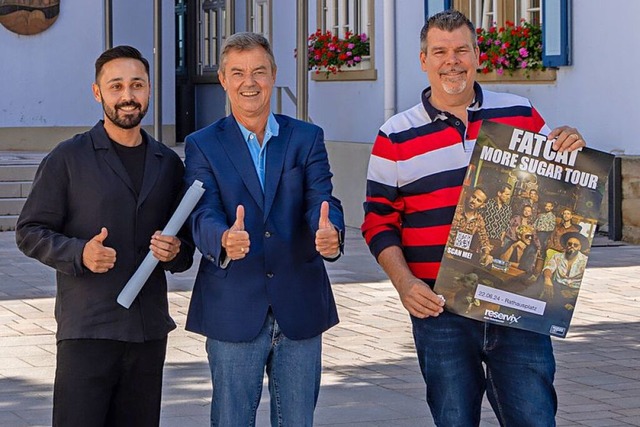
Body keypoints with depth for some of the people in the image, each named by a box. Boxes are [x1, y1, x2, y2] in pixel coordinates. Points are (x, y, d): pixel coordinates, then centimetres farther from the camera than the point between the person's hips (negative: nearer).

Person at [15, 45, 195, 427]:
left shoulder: (168, 163, 14)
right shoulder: (68, 159, 1)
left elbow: (187, 241, 21)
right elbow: (30, 232, 0)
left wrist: (175, 252, -3)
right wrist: (78, 254, -18)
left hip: (149, 330, 4)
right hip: (87, 330, -4)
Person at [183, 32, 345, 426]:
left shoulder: (306, 138, 7)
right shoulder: (203, 145, 2)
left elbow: (321, 200, -7)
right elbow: (203, 215, -12)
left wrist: (331, 233, -31)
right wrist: (224, 240, -36)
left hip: (300, 309, 2)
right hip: (234, 311, -1)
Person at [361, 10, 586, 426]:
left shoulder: (521, 115, 7)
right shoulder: (396, 138, 4)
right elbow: (380, 221, 5)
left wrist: (569, 152, -5)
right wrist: (404, 283, -9)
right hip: (440, 310, 0)